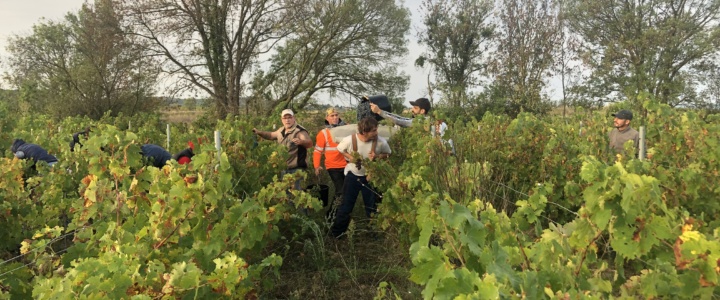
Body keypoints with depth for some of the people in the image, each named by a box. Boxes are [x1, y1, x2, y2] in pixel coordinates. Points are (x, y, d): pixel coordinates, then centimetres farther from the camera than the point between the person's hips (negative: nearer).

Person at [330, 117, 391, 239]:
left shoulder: (381, 142, -24)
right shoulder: (350, 140, -25)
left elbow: (388, 154, -4)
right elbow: (340, 150, -4)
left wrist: (377, 156, -24)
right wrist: (349, 157, -22)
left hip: (370, 176, 1)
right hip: (352, 175, -1)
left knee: (372, 206, 13)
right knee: (346, 204, 10)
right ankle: (337, 231, 29)